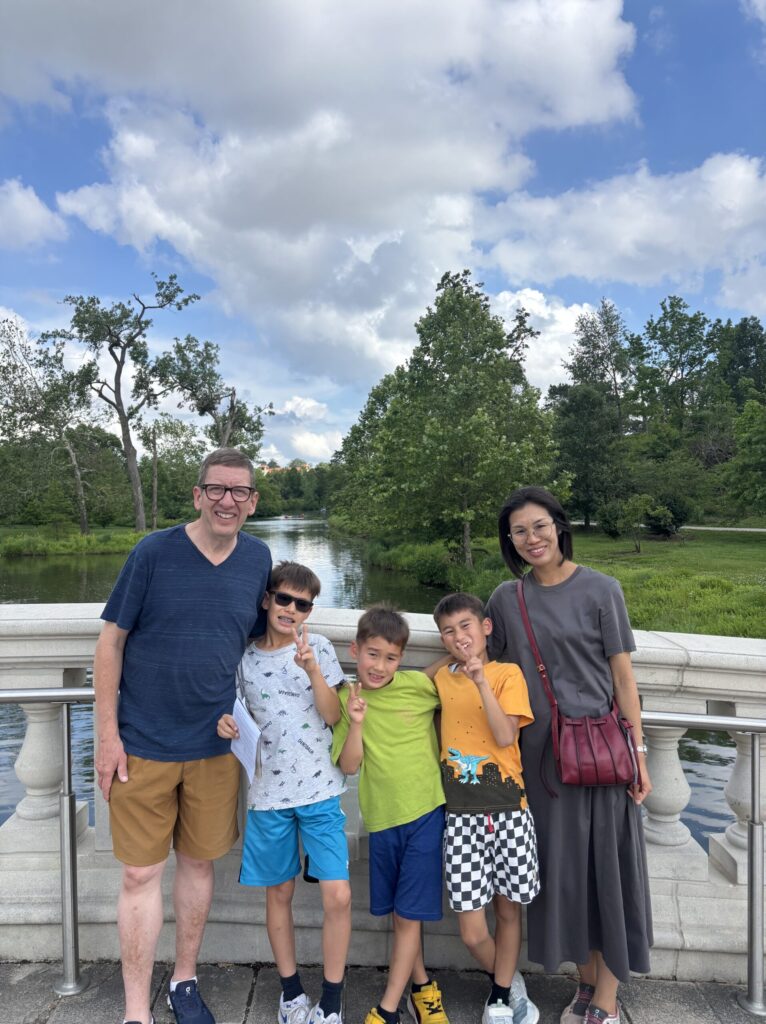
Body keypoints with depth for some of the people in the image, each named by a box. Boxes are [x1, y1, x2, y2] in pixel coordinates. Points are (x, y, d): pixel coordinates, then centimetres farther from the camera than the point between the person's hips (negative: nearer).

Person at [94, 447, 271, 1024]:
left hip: (216, 746, 3)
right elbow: (111, 641, -6)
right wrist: (107, 734, -8)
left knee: (199, 863, 17)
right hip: (142, 745, -3)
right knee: (141, 873, 7)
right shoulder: (154, 552, -11)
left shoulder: (258, 559, -1)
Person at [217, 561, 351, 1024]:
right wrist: (225, 723, -9)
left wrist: (311, 668, -25)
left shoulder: (319, 648, -4)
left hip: (320, 791, -1)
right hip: (269, 793, 2)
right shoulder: (245, 657, 0)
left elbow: (332, 715, -11)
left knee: (338, 896, -4)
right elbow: (239, 714, 14)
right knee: (279, 893, 14)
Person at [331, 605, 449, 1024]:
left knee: (408, 915, 3)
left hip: (426, 812, -3)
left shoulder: (419, 685, -12)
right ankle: (422, 986, 39)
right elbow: (349, 766, -8)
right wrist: (356, 723, -22)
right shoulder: (346, 699, -4)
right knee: (399, 913, 18)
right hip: (381, 818, 3)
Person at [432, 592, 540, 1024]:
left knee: (508, 908, 13)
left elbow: (505, 736, -17)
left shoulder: (507, 673, -4)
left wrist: (482, 681, -23)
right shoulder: (441, 678, 8)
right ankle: (510, 986, 33)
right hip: (461, 814, 2)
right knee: (472, 930, 2)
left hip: (507, 809, -2)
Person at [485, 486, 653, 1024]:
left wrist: (638, 754, -7)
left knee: (607, 866, 5)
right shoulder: (506, 599, 3)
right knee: (562, 869, 12)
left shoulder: (600, 590, -7)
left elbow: (623, 676, -5)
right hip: (541, 753, 3)